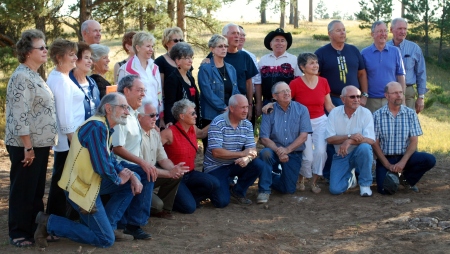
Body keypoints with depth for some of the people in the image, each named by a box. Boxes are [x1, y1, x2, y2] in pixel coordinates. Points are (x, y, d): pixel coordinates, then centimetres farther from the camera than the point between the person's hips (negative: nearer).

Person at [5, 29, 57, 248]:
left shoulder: (35, 76, 15)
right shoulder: (21, 77, -15)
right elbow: (19, 116, -21)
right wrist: (27, 147, -22)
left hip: (40, 144, 9)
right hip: (26, 146, -9)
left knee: (37, 190, 15)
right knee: (23, 191, 0)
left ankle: (35, 229, 24)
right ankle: (19, 234, 9)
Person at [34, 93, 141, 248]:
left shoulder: (104, 127, 11)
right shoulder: (96, 127, -22)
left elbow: (110, 160, 16)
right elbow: (102, 166, -26)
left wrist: (130, 175, 0)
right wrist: (119, 180, -7)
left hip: (91, 182, 10)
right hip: (82, 187, -10)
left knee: (133, 181, 11)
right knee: (106, 240, -3)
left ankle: (106, 224, 15)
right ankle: (49, 223, -1)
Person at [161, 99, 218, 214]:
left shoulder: (193, 129, 6)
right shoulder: (170, 133, -18)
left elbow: (202, 133, 29)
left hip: (190, 174, 7)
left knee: (214, 184, -19)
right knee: (189, 207, -22)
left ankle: (187, 197, 5)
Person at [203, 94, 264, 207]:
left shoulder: (247, 124, -1)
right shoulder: (217, 124, -20)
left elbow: (252, 150, -6)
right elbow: (216, 152, -26)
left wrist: (247, 158, -30)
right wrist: (242, 153, -24)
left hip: (235, 164, 6)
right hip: (216, 167, -6)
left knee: (258, 165, -20)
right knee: (222, 202, -20)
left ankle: (238, 191, 4)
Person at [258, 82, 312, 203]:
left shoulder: (301, 109, -2)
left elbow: (303, 136, -9)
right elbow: (264, 138, -9)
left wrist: (287, 150, -21)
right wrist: (278, 151, -25)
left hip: (294, 153, 1)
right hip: (275, 150, -1)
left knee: (289, 189, -4)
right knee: (265, 153, -35)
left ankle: (273, 178, 31)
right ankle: (264, 190, -19)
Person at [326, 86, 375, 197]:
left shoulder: (365, 113, -10)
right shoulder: (334, 113, -5)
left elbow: (370, 140, -19)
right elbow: (330, 139, -11)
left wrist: (349, 142, -32)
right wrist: (350, 136, -25)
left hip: (359, 154, -1)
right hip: (341, 155, 1)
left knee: (364, 147, -37)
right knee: (335, 189, -16)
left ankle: (365, 184, -14)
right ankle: (350, 178, 21)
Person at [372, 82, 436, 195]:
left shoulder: (410, 114, 2)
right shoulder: (377, 115, -3)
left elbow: (414, 141, -2)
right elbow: (375, 144, -4)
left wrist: (402, 162, -17)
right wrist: (388, 166, -14)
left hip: (405, 156, 2)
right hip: (385, 158, -2)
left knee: (430, 160, -24)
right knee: (385, 189, -25)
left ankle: (407, 178, 5)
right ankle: (392, 176, 13)